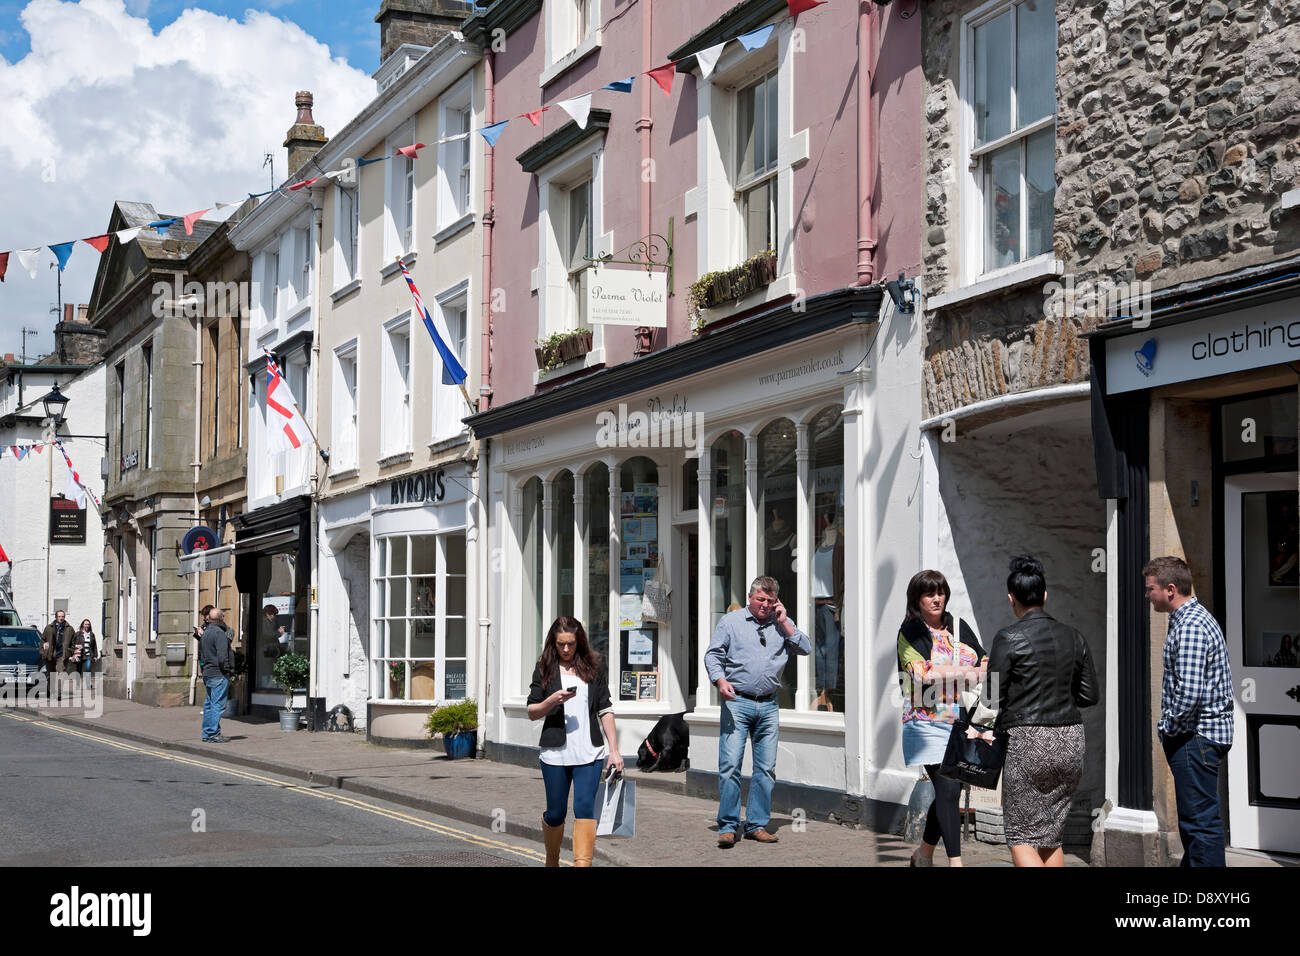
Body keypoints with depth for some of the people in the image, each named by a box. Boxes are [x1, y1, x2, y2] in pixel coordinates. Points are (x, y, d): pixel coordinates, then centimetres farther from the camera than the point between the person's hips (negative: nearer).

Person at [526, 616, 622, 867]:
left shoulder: (592, 668, 8)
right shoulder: (545, 669, 6)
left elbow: (605, 710, 9)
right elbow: (532, 712, 6)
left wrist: (614, 750, 3)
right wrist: (553, 700, -14)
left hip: (589, 753, 0)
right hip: (555, 752, 0)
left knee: (585, 808, -12)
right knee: (556, 813, 6)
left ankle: (582, 864, -16)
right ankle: (552, 860, 30)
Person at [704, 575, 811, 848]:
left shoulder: (782, 624, 16)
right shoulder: (731, 621, 7)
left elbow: (805, 648, 7)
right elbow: (713, 655, 4)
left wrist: (784, 623, 0)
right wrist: (720, 680, -13)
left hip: (769, 705, 3)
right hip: (737, 702, -3)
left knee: (766, 768, 2)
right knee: (730, 764, -10)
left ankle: (757, 825, 10)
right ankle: (727, 826, -6)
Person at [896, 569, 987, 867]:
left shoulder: (958, 627, 15)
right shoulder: (911, 631, -2)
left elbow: (984, 661, 13)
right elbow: (920, 672, -14)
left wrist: (981, 670, -10)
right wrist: (963, 672, -13)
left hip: (961, 722, 6)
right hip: (929, 722, -5)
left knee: (947, 791, 8)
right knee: (948, 790, -13)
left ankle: (924, 852, 26)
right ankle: (955, 861, -12)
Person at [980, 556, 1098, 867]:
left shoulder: (1009, 638, -9)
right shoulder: (1073, 637, 7)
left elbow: (992, 701, -8)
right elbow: (1090, 696, 11)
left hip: (1028, 740, -5)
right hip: (1070, 739, 6)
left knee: (1021, 836, 1)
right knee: (1051, 835, 14)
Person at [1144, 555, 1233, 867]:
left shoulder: (1190, 626, -19)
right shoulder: (1196, 618, 16)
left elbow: (1189, 692, -26)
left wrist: (1169, 727, -11)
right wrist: (1170, 728, 16)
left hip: (1195, 736, -11)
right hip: (1203, 734, 11)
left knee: (1200, 821, -9)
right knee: (1193, 819, 18)